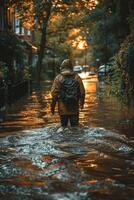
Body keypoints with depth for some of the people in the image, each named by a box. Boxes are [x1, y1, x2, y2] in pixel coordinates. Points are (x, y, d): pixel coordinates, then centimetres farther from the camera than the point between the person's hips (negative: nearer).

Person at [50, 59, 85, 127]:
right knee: (75, 126, 7)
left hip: (63, 109, -1)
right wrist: (81, 103, 20)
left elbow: (54, 93, -7)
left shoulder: (58, 78, -4)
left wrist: (52, 106, 2)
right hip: (74, 108, 1)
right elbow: (82, 92, 3)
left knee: (63, 126, 7)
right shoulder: (77, 77, 1)